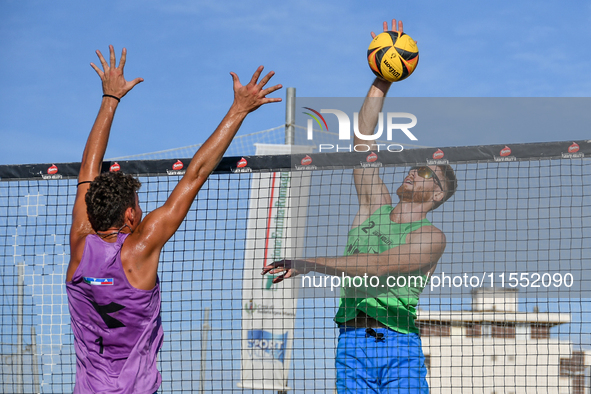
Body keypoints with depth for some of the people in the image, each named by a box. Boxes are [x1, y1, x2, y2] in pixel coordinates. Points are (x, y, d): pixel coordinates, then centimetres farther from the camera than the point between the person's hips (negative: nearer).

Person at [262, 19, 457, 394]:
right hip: (352, 343, 4)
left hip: (400, 347, -4)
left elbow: (377, 266, -12)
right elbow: (362, 138, 18)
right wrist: (383, 79, 13)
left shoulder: (431, 237, 3)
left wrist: (309, 264, -18)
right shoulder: (375, 205, 20)